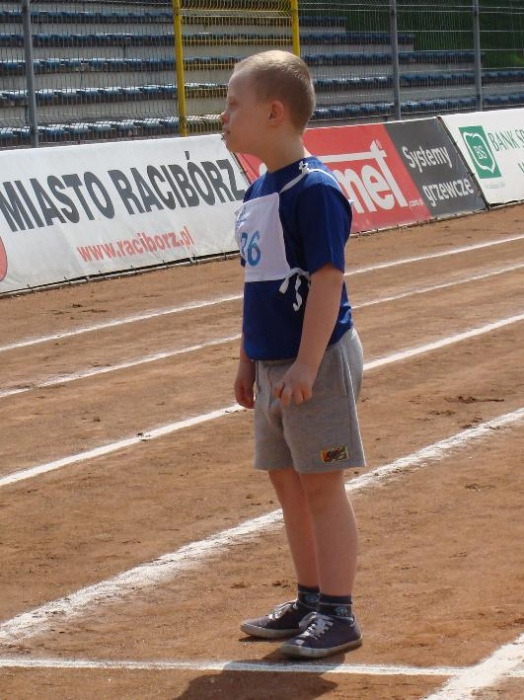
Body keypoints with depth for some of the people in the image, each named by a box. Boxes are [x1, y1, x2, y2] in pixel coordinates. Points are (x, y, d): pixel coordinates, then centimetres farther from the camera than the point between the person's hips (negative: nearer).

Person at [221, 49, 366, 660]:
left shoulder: (313, 188, -16)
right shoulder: (258, 192, 11)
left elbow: (328, 280, -20)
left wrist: (306, 365, -24)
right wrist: (250, 357, 19)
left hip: (317, 361, -9)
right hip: (275, 364, 9)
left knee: (320, 484, -4)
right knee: (286, 480, 14)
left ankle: (338, 614, 4)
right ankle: (310, 601, 26)